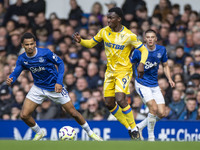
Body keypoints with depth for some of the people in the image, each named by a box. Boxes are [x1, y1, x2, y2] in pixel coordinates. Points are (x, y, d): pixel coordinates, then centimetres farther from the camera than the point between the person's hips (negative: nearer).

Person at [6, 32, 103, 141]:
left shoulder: (45, 53, -22)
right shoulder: (22, 59, -11)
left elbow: (60, 63, -12)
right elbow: (15, 72, -12)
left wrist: (59, 82, -21)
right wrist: (10, 80, -37)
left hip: (55, 87, -3)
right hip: (38, 88, 3)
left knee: (73, 113, 0)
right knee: (24, 115, -8)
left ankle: (90, 132, 24)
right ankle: (39, 133, 20)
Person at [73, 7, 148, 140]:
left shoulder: (129, 36, -13)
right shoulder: (104, 32, 0)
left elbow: (144, 50, -6)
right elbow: (91, 44, 12)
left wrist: (141, 64, -23)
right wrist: (80, 41, -9)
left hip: (124, 71, -6)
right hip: (110, 71, 6)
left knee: (120, 99, -24)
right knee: (109, 104, 2)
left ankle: (134, 129, -8)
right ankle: (129, 128, 19)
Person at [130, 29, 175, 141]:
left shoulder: (162, 50, -1)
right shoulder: (138, 51, -12)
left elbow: (165, 65, 13)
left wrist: (170, 79, 0)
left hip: (155, 85, 5)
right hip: (142, 84, -5)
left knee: (161, 114, -3)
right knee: (154, 108, -23)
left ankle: (139, 127, 20)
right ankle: (151, 136, -5)